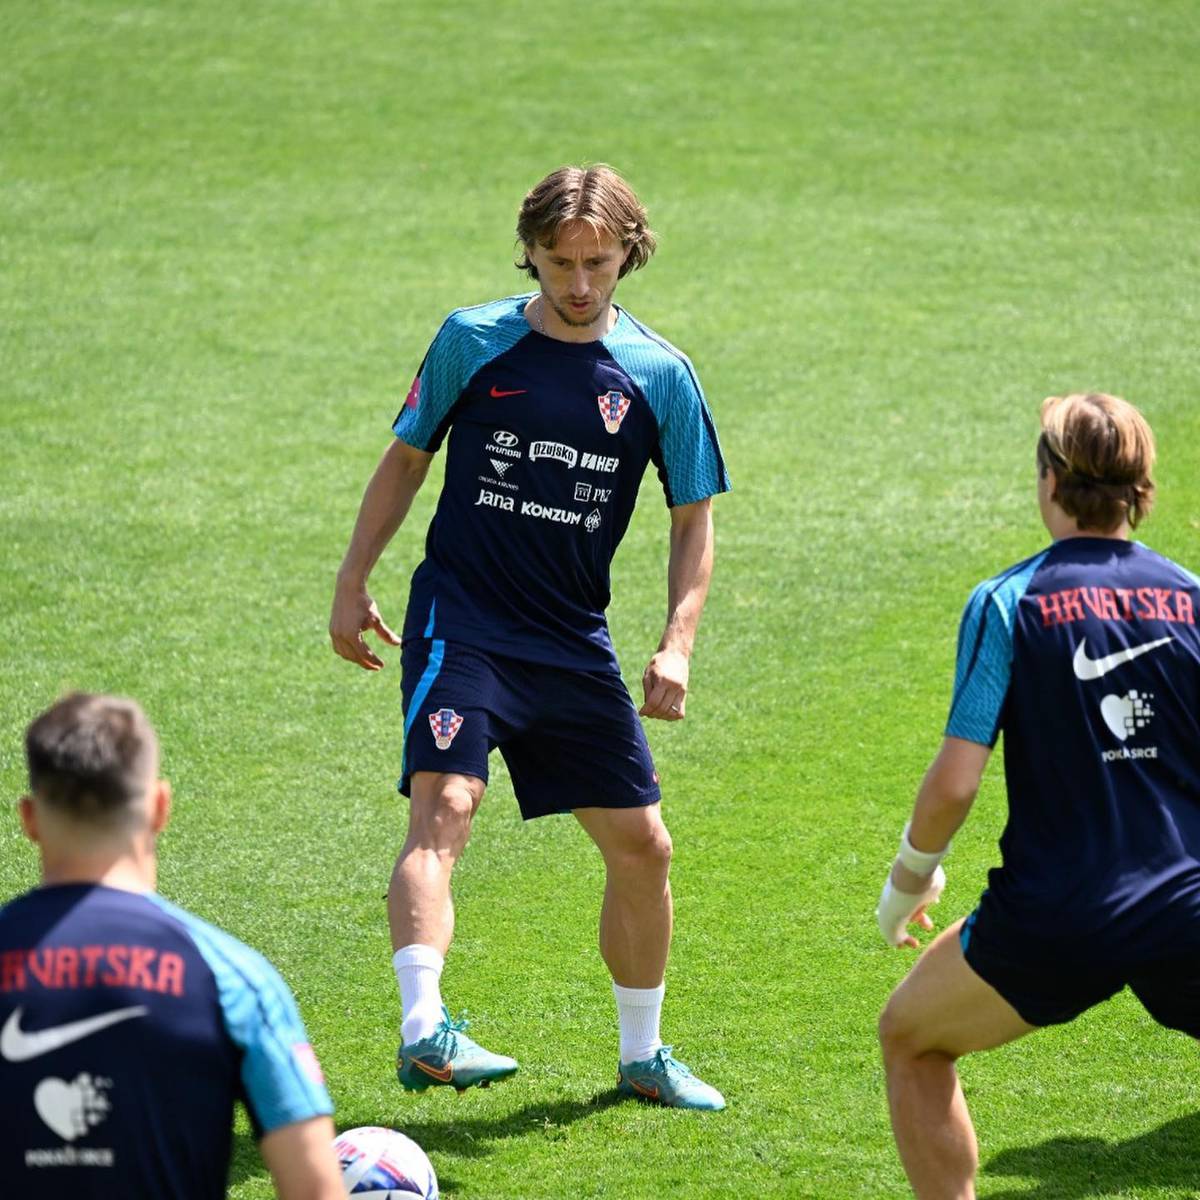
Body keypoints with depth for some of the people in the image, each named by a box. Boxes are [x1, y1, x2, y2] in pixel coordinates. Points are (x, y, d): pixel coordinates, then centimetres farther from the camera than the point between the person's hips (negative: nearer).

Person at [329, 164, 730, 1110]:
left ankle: (642, 1055, 26)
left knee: (641, 846, 7)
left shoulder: (660, 375, 1)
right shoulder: (473, 341, -2)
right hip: (461, 617, -3)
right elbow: (407, 458, 11)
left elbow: (693, 519, 7)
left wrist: (677, 645, -5)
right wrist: (353, 584, 8)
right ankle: (422, 1032, -36)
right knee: (444, 808, -25)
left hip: (575, 641, 3)